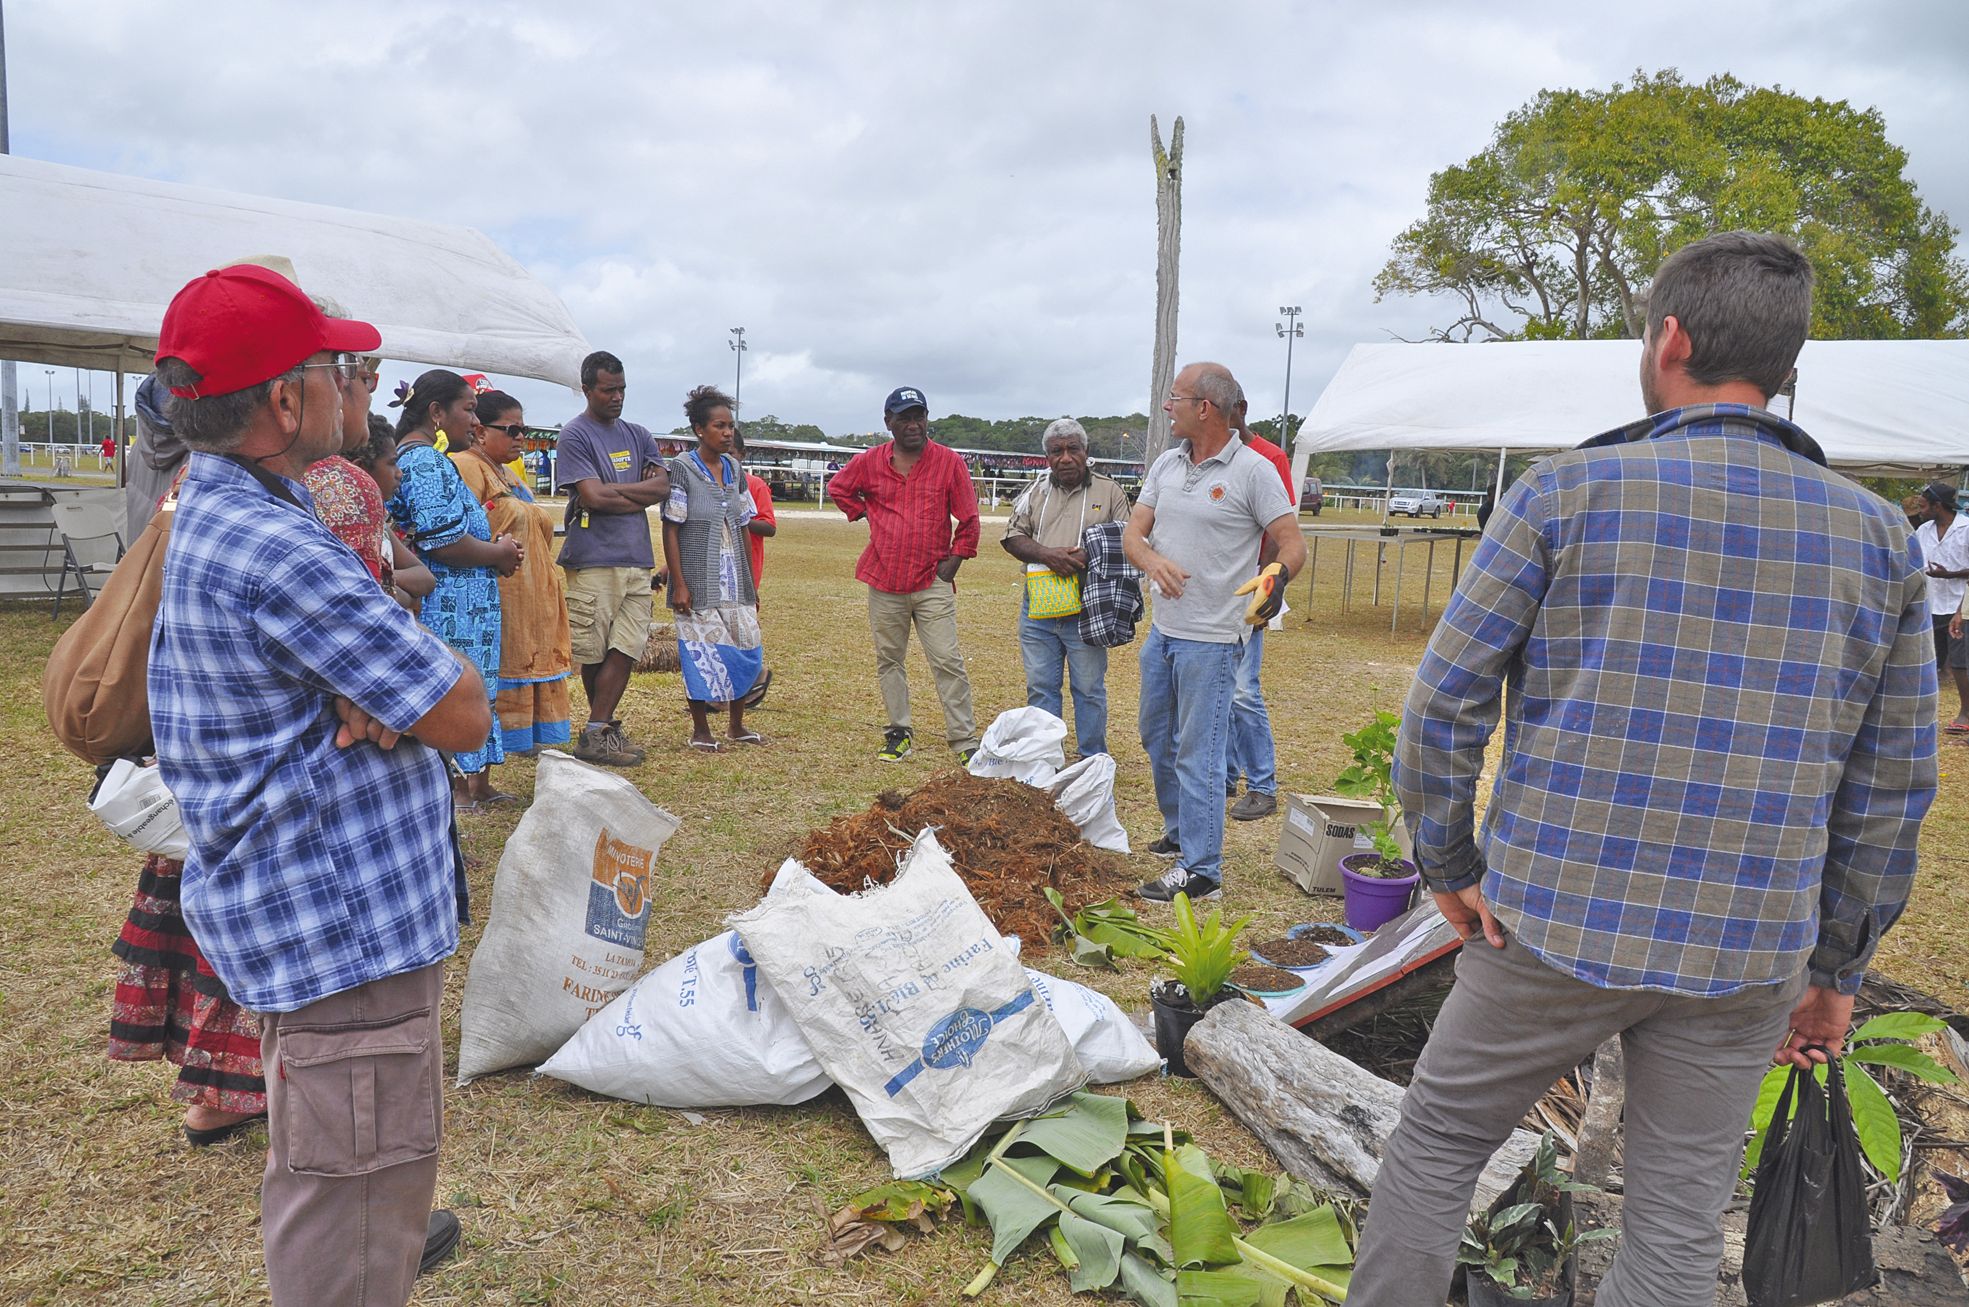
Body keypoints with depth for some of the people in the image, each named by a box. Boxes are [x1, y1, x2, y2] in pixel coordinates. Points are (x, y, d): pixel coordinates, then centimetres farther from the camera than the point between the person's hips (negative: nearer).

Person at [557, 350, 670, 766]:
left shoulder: (638, 435, 17)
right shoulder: (574, 435, -1)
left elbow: (662, 487, 3)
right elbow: (593, 497, -12)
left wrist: (613, 491, -8)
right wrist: (640, 494, -2)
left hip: (637, 559, 5)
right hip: (593, 559, -5)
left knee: (627, 648, -1)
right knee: (593, 653, 1)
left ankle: (598, 731, 4)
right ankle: (604, 728, 11)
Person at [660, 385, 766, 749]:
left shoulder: (735, 469, 9)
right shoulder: (682, 469, -8)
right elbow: (670, 530, -10)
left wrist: (751, 583, 12)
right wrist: (679, 584, -15)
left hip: (735, 580, 6)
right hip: (699, 581, -6)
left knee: (747, 651, 7)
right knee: (702, 653, -1)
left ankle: (736, 725, 23)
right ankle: (701, 730, 14)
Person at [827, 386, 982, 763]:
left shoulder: (949, 461, -2)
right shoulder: (869, 462, 4)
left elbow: (968, 519, 4)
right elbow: (837, 488, 22)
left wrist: (954, 560, -1)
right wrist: (867, 514, 10)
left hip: (933, 581, -3)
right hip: (884, 581, 3)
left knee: (947, 662, -6)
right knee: (888, 660, 10)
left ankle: (965, 741, -1)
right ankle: (898, 733, 23)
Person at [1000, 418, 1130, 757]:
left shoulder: (1108, 491, 3)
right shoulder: (1035, 493, 11)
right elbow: (1013, 536, 4)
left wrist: (1089, 558, -19)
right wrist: (1048, 555, -14)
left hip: (1086, 611, -3)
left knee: (1089, 688, 5)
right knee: (1040, 687, 9)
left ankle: (1093, 762, 17)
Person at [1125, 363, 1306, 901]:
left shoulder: (1253, 471, -11)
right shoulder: (1166, 465, 9)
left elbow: (1292, 543, -10)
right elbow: (1133, 533, 5)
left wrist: (1277, 574, -30)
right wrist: (1152, 559, -17)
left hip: (1210, 639, -8)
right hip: (1162, 629, 8)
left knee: (1198, 753, -5)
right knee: (1157, 739, 19)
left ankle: (1199, 868, 4)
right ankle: (1180, 832, 38)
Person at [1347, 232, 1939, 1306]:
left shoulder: (1567, 492, -7)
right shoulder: (1878, 537, 4)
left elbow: (1444, 703, -10)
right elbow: (1892, 786, 7)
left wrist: (1448, 866, 2)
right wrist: (1837, 969, 15)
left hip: (1554, 927, -3)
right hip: (1747, 957, 3)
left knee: (1435, 1142, 17)